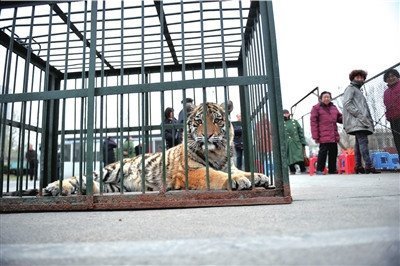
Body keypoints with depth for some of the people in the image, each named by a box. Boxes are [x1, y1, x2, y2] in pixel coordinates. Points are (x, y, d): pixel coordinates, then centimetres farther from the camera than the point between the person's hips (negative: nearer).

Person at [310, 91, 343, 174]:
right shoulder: (316, 108, 1)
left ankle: (332, 170, 19)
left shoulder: (334, 107, 20)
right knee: (323, 152, -7)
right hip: (323, 136, -6)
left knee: (333, 153, 8)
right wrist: (315, 136, -11)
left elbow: (339, 118, 24)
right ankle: (319, 170, 3)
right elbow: (313, 122, -5)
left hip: (334, 136, 6)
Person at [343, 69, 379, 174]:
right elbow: (347, 103, -12)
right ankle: (368, 166, -22)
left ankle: (358, 166, 5)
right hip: (356, 121, -10)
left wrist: (370, 119, 17)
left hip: (361, 121, 10)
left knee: (359, 143, 5)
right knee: (363, 142, -17)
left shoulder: (358, 90, 31)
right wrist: (359, 115, -18)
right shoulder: (350, 88, 3)